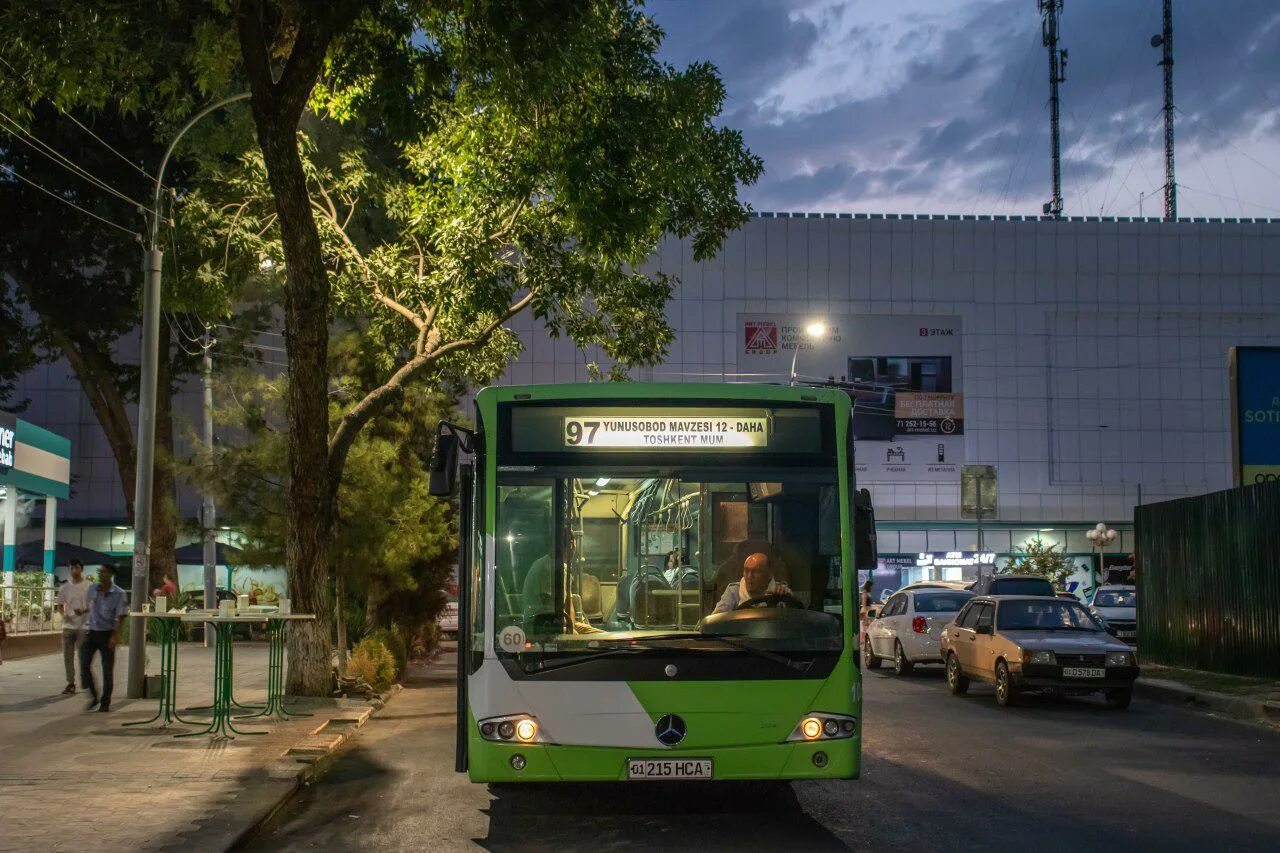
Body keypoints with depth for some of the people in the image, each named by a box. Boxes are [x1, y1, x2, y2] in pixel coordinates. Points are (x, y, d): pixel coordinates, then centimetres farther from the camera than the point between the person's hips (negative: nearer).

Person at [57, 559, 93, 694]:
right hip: (68, 626, 3)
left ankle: (84, 681, 13)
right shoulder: (65, 587, 8)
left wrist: (84, 611, -20)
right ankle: (70, 682, 12)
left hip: (83, 626, -3)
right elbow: (60, 604, 12)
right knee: (68, 656, 4)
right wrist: (63, 615, -9)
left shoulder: (89, 587, -2)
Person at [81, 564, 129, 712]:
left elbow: (120, 617, -11)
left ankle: (105, 703, 11)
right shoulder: (92, 589, 5)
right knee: (84, 664, -7)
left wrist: (115, 636, -18)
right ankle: (94, 696, 9)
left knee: (107, 669, 1)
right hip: (92, 632, 4)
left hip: (107, 633, -4)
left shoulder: (118, 593, -8)